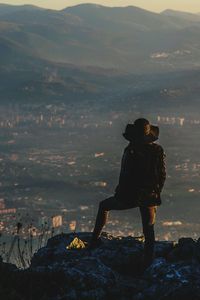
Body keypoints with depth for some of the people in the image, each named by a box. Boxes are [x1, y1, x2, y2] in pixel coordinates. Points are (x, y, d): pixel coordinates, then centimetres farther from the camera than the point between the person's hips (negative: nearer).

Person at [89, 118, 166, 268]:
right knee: (149, 230, 12)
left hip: (130, 196, -3)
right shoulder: (158, 150, -2)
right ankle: (148, 263, 7)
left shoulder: (130, 150, -13)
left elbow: (125, 175, -12)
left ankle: (95, 239, 22)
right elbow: (163, 175, 3)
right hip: (150, 197, 3)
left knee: (104, 206, 23)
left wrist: (120, 193, 3)